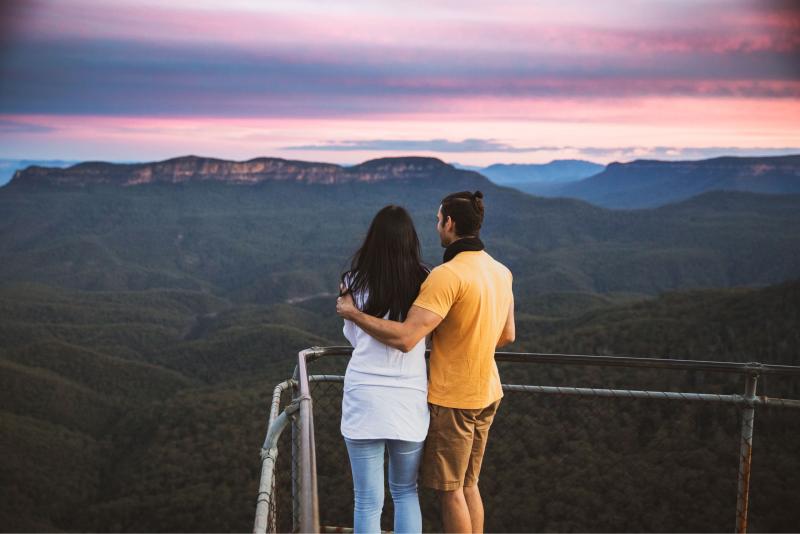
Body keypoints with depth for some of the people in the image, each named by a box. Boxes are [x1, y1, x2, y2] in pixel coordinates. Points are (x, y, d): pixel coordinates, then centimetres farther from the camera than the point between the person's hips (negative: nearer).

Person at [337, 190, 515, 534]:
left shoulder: (448, 275, -23)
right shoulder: (501, 271, 4)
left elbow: (405, 338, -29)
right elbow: (507, 336, 14)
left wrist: (352, 313, -17)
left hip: (452, 399, -8)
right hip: (486, 393, 8)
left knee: (450, 489, 5)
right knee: (467, 485, 18)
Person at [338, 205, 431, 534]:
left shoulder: (355, 282, -3)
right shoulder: (423, 281, -4)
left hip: (364, 396, -1)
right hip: (409, 398, 1)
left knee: (368, 503, 6)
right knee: (405, 493, 21)